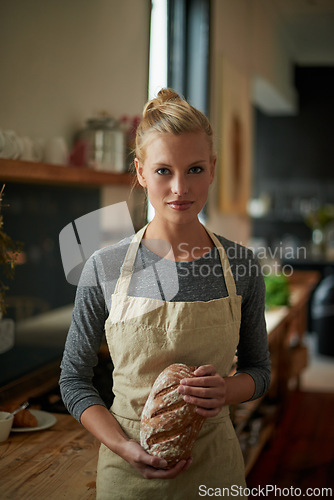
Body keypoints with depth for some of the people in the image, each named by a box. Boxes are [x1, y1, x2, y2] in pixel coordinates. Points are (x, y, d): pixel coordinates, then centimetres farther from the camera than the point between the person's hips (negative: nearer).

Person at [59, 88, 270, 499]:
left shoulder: (240, 266, -7)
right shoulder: (105, 268, -10)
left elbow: (258, 369, 5)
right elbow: (74, 378, -2)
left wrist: (227, 390, -16)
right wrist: (125, 447, -15)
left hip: (214, 466, 1)